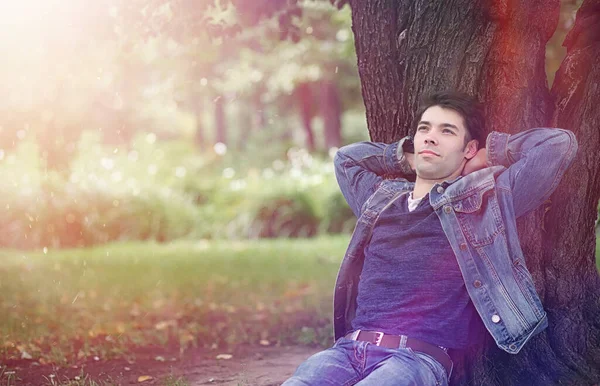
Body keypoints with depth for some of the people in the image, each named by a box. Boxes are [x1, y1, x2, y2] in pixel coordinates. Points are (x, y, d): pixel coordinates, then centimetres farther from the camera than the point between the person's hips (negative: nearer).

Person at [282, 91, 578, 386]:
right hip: (347, 349, 4)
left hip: (418, 356, -4)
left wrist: (490, 153, 21)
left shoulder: (487, 200, 12)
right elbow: (346, 157, 46)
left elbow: (559, 143, 10)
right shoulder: (381, 199, 26)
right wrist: (408, 158, 36)